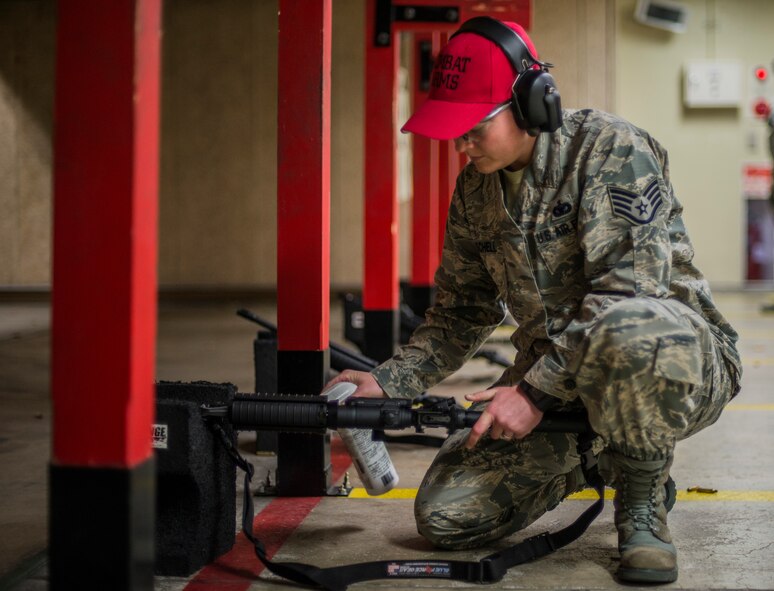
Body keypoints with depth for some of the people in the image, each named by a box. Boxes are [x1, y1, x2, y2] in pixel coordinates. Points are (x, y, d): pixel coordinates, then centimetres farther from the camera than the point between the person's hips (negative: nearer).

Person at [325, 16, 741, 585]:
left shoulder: (610, 149, -16)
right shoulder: (476, 191, 7)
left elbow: (628, 288, -26)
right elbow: (462, 312, 14)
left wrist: (537, 392, -27)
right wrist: (388, 382, -1)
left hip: (677, 350, -7)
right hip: (551, 375, 7)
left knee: (627, 331, -44)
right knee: (444, 516, -6)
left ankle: (642, 498, -13)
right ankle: (582, 461, 21)